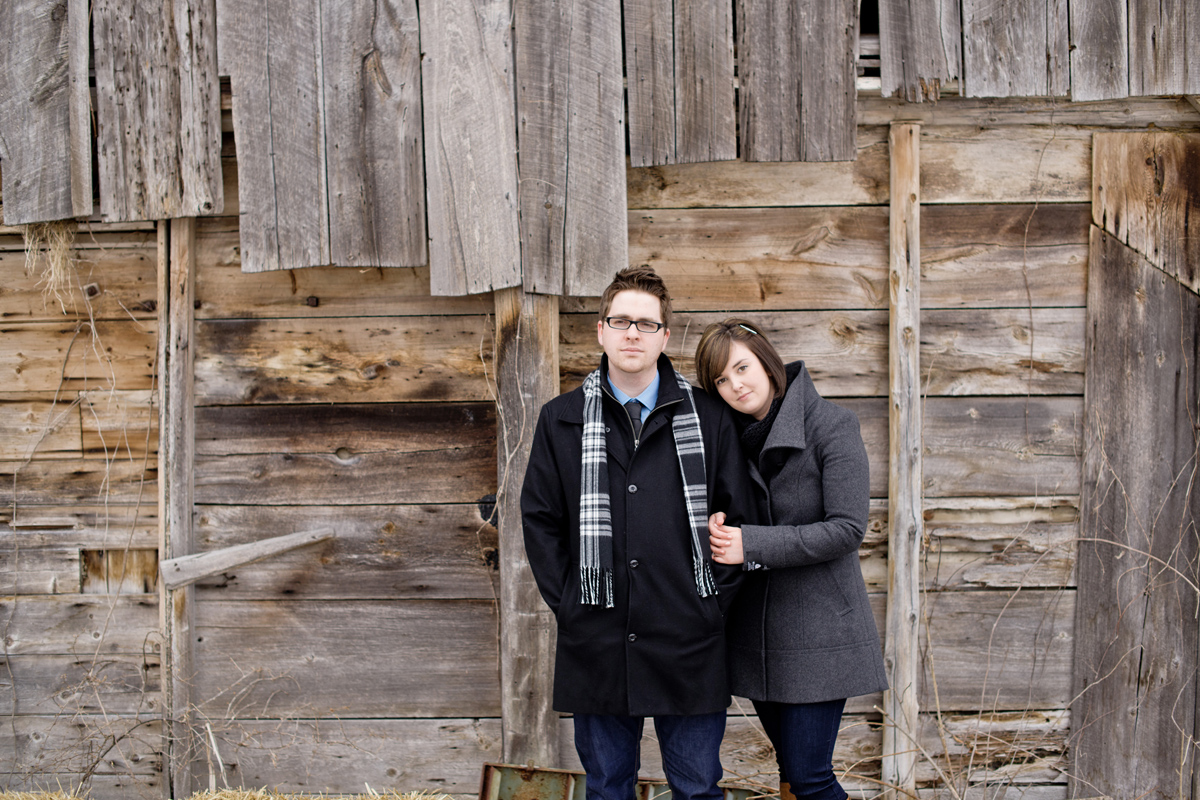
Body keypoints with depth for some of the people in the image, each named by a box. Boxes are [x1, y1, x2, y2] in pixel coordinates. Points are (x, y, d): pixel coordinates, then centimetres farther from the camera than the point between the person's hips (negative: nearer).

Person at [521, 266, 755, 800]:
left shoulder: (709, 418, 3)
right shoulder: (561, 421, 5)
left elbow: (737, 515, 5)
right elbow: (540, 519, 7)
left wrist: (716, 600, -3)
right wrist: (566, 603, -2)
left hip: (689, 642, -1)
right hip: (596, 644, 1)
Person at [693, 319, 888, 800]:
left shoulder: (831, 425, -11)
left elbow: (847, 529, -17)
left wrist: (751, 545, -21)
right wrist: (717, 525, -8)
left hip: (819, 629, -6)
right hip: (756, 633, 6)